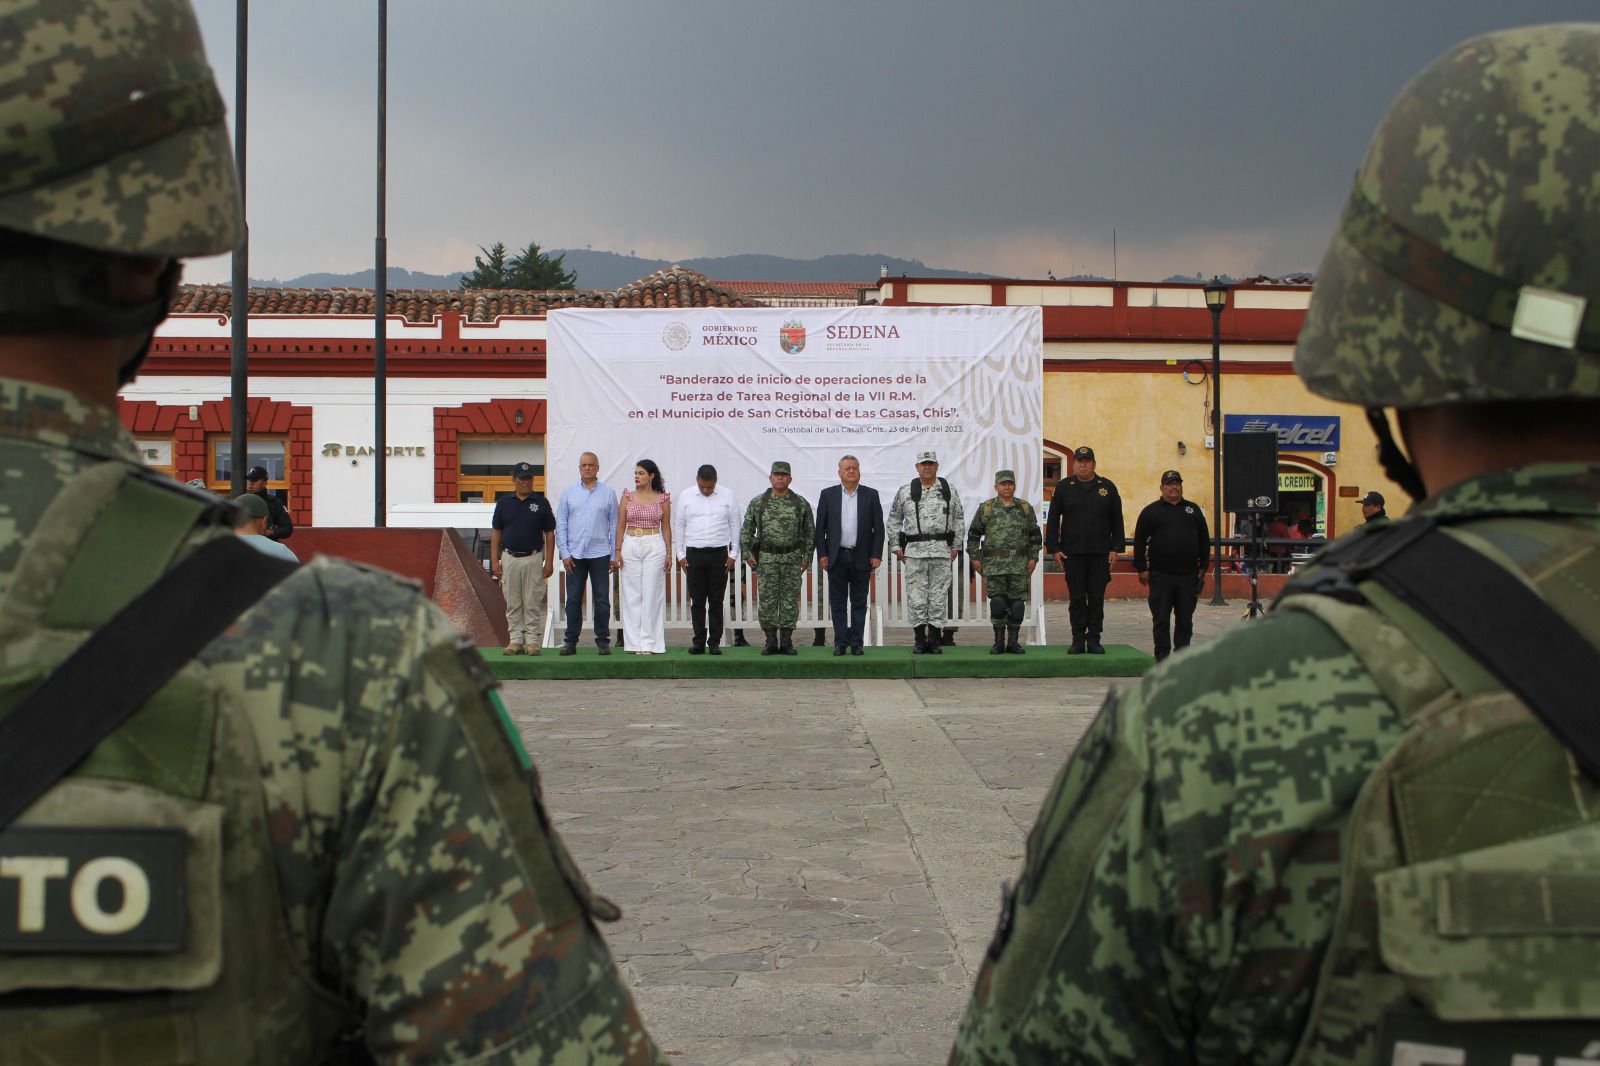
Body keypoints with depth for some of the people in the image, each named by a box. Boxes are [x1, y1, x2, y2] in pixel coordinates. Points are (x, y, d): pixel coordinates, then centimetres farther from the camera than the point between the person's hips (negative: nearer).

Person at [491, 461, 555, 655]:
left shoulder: (541, 503, 2)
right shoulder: (503, 503, 6)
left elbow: (549, 534, 3)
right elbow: (495, 533, 8)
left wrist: (549, 561, -4)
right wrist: (494, 560, 1)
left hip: (533, 558, -2)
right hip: (509, 558, 2)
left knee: (533, 603, 0)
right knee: (513, 604, 5)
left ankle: (533, 641, 4)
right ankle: (515, 640, 10)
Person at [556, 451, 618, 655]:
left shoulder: (608, 493, 5)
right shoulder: (569, 492, 7)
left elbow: (614, 525, 6)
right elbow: (561, 525, 7)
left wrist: (614, 555, 1)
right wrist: (564, 553, -1)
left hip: (600, 554, -1)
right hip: (575, 554, 1)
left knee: (602, 600, 2)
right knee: (573, 600, 3)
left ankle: (603, 640, 9)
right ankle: (570, 641, 9)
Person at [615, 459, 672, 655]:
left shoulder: (662, 498, 4)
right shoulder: (628, 497, 7)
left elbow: (666, 527, 7)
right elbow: (620, 525, 6)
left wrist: (669, 553, 3)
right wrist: (618, 551, -1)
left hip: (655, 546, -2)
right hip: (630, 546, 2)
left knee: (652, 594, -3)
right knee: (632, 595, 2)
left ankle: (649, 643, 1)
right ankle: (635, 642, 7)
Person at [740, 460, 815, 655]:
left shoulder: (801, 503, 4)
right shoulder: (757, 503, 3)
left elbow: (810, 532, 8)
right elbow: (746, 530, 6)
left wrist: (807, 556, 3)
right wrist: (747, 553, -1)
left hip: (792, 560, 0)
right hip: (766, 559, 0)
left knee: (790, 601, 2)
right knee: (766, 601, -1)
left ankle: (786, 642, 9)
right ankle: (770, 642, 7)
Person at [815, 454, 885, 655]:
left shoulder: (871, 495, 4)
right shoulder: (828, 495, 4)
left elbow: (878, 527, 3)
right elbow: (820, 527, 4)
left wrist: (876, 555, -4)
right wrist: (822, 554, -3)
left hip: (861, 558, 0)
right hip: (836, 557, 0)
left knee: (859, 603, 4)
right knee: (838, 603, 2)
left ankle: (856, 643, 9)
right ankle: (840, 643, 7)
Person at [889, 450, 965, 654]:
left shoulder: (949, 491, 9)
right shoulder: (905, 492, 7)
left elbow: (958, 520, 13)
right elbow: (894, 520, 12)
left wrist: (956, 546, 6)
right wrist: (897, 547, 6)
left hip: (941, 550, 1)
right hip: (914, 550, -1)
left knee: (939, 595, 0)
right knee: (916, 595, -3)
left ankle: (934, 639, 6)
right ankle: (919, 639, 4)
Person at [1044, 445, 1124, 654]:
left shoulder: (1107, 487, 8)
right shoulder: (1063, 487, 6)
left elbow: (1117, 521, 8)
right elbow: (1052, 520, 5)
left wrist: (1116, 548, -1)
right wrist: (1054, 549, -3)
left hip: (1100, 553, 1)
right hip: (1073, 553, 0)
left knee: (1097, 598, 2)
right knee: (1077, 598, 1)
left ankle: (1094, 640, 8)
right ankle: (1078, 640, 6)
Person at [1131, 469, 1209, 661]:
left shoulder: (1193, 510, 13)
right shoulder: (1151, 512, 4)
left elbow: (1204, 540, 14)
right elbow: (1139, 542, 2)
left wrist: (1203, 567, 7)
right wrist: (1142, 568, -4)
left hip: (1188, 575, 3)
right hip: (1160, 575, -3)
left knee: (1185, 619, 7)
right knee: (1161, 618, 0)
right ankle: (1162, 655, 5)